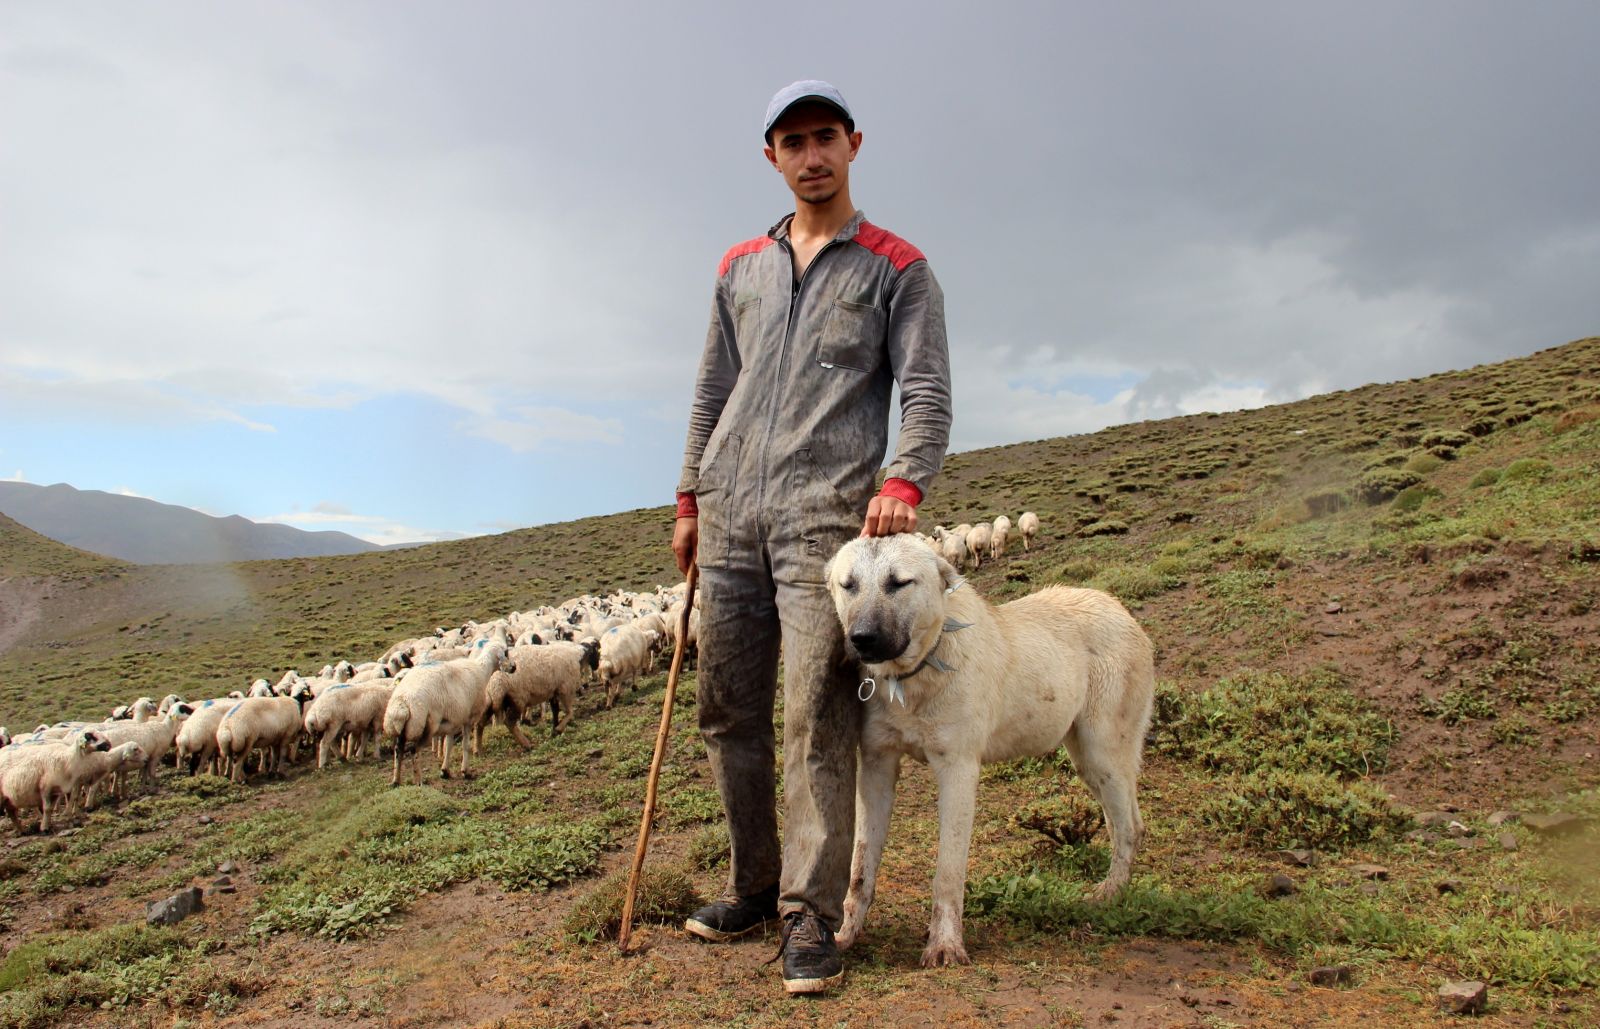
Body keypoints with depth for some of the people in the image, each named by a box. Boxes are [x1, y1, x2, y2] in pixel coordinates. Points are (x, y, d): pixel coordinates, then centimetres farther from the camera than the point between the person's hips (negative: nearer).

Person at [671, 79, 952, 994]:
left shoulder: (897, 267, 7)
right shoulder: (741, 268, 20)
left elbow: (928, 394, -2)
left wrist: (905, 483, -20)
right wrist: (690, 499, 16)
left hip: (827, 513, -5)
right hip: (731, 513, 5)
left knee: (818, 717, -9)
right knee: (730, 711, 8)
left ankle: (811, 918, -1)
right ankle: (754, 887, 22)